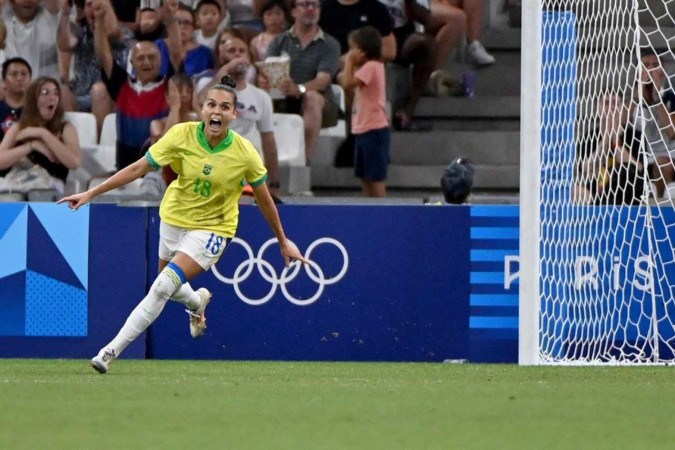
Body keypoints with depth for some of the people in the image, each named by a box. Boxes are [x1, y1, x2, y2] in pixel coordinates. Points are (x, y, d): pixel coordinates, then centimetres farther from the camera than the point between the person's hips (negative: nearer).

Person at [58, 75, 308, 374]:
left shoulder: (244, 153, -19)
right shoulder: (182, 135, -18)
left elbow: (264, 200, -3)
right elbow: (139, 168, -14)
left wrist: (283, 241, 6)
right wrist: (91, 193, -17)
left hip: (212, 229, -3)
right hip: (174, 217, 3)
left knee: (163, 286, -20)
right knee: (168, 288, 21)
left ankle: (112, 351, -15)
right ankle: (197, 302, 59)